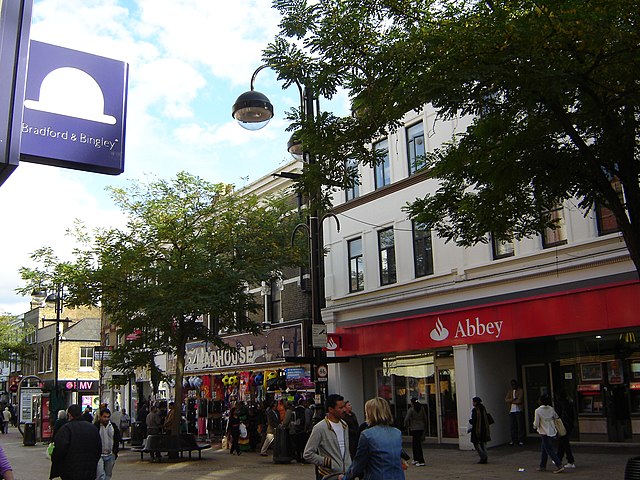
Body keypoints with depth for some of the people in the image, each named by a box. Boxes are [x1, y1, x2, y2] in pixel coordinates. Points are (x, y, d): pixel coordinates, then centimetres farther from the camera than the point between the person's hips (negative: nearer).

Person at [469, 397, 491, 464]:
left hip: (477, 429, -7)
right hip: (484, 429, 7)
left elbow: (473, 420, -19)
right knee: (483, 443, 13)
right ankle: (485, 458, 12)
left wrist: (470, 421, -1)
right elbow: (487, 418, 10)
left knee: (476, 443, 2)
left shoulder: (475, 410, -16)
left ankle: (483, 457, -10)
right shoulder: (483, 409, 5)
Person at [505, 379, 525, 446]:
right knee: (512, 426, 3)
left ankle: (521, 440, 1)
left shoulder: (520, 391, -1)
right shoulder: (510, 391, 15)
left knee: (520, 426, -3)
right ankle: (514, 440, 9)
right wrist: (513, 399, -11)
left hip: (519, 410, -4)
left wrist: (511, 401, -2)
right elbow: (506, 400, 3)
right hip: (511, 411, 4)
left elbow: (519, 401, -12)